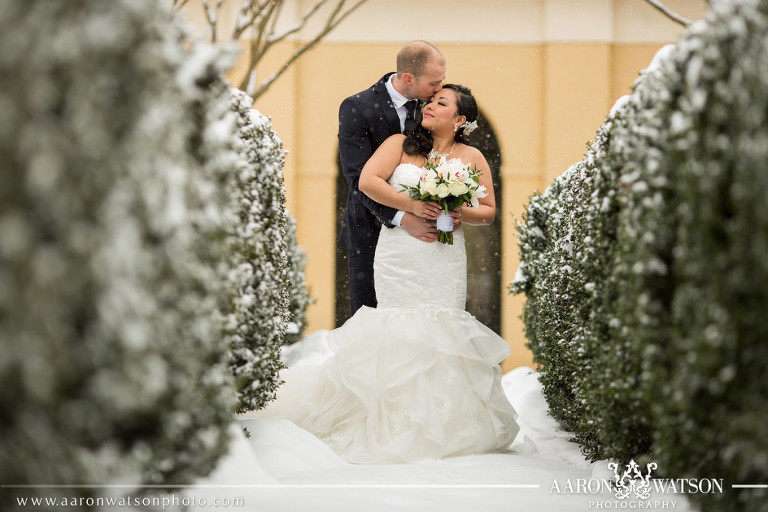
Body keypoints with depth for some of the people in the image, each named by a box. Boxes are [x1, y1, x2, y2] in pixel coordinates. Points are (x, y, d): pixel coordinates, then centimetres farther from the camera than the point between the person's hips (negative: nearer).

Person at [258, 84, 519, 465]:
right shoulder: (400, 144, 8)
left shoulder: (472, 158, 11)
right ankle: (402, 416, 3)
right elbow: (368, 181, -5)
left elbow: (488, 211, 13)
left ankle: (441, 420, 5)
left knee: (442, 331, -5)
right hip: (398, 257, -1)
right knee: (401, 333, -7)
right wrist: (412, 205, -15)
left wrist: (460, 213, -9)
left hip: (445, 259, 1)